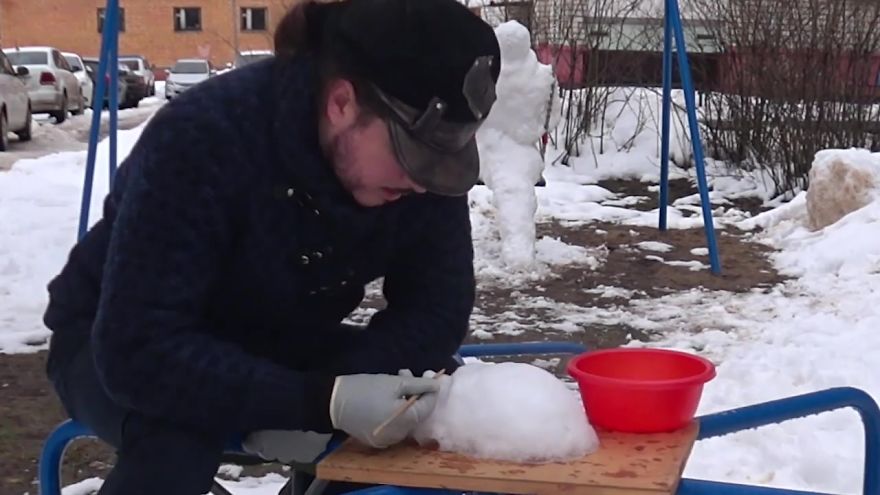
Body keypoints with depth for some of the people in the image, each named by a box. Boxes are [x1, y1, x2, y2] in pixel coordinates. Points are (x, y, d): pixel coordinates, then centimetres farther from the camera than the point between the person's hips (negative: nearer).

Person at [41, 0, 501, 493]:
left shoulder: (426, 154, -19)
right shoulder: (204, 137, -34)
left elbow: (438, 306, -14)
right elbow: (140, 350, -37)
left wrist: (323, 398, -32)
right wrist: (321, 400, -45)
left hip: (274, 347, 5)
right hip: (117, 345, -4)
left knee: (443, 395, -15)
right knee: (177, 432, -36)